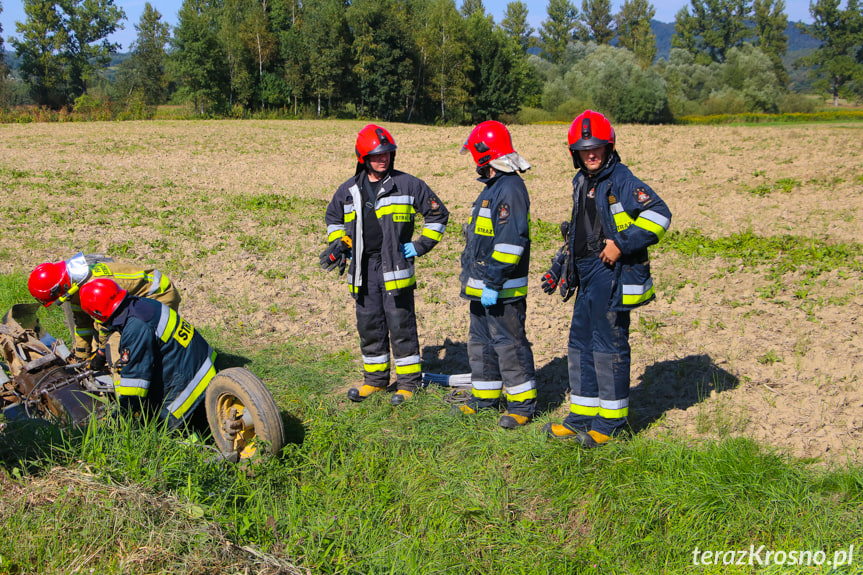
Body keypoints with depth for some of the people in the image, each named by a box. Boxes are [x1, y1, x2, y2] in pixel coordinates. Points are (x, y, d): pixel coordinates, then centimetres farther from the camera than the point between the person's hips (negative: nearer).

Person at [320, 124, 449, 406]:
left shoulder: (407, 184, -1)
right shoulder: (349, 190, 9)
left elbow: (437, 213, 6)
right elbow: (333, 217, 27)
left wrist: (420, 245, -1)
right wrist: (337, 244, 10)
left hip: (395, 267, -4)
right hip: (363, 269, 4)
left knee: (401, 324, -2)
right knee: (368, 325, 11)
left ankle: (408, 381, 10)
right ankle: (375, 378, 25)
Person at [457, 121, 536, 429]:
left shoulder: (510, 189, -18)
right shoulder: (493, 187, 16)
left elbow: (510, 241, -24)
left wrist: (493, 283, -24)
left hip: (503, 289, -11)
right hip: (483, 286, 11)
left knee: (509, 344, -3)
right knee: (481, 341, 17)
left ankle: (522, 403, 8)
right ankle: (485, 395, 30)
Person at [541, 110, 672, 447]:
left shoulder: (621, 181, -11)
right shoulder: (581, 182, 15)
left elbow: (659, 215, -20)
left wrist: (621, 244, -23)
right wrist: (558, 268, 23)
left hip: (613, 276, -9)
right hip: (587, 275, 9)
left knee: (609, 346, -1)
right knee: (580, 343, 13)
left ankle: (611, 421, 12)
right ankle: (583, 415, 24)